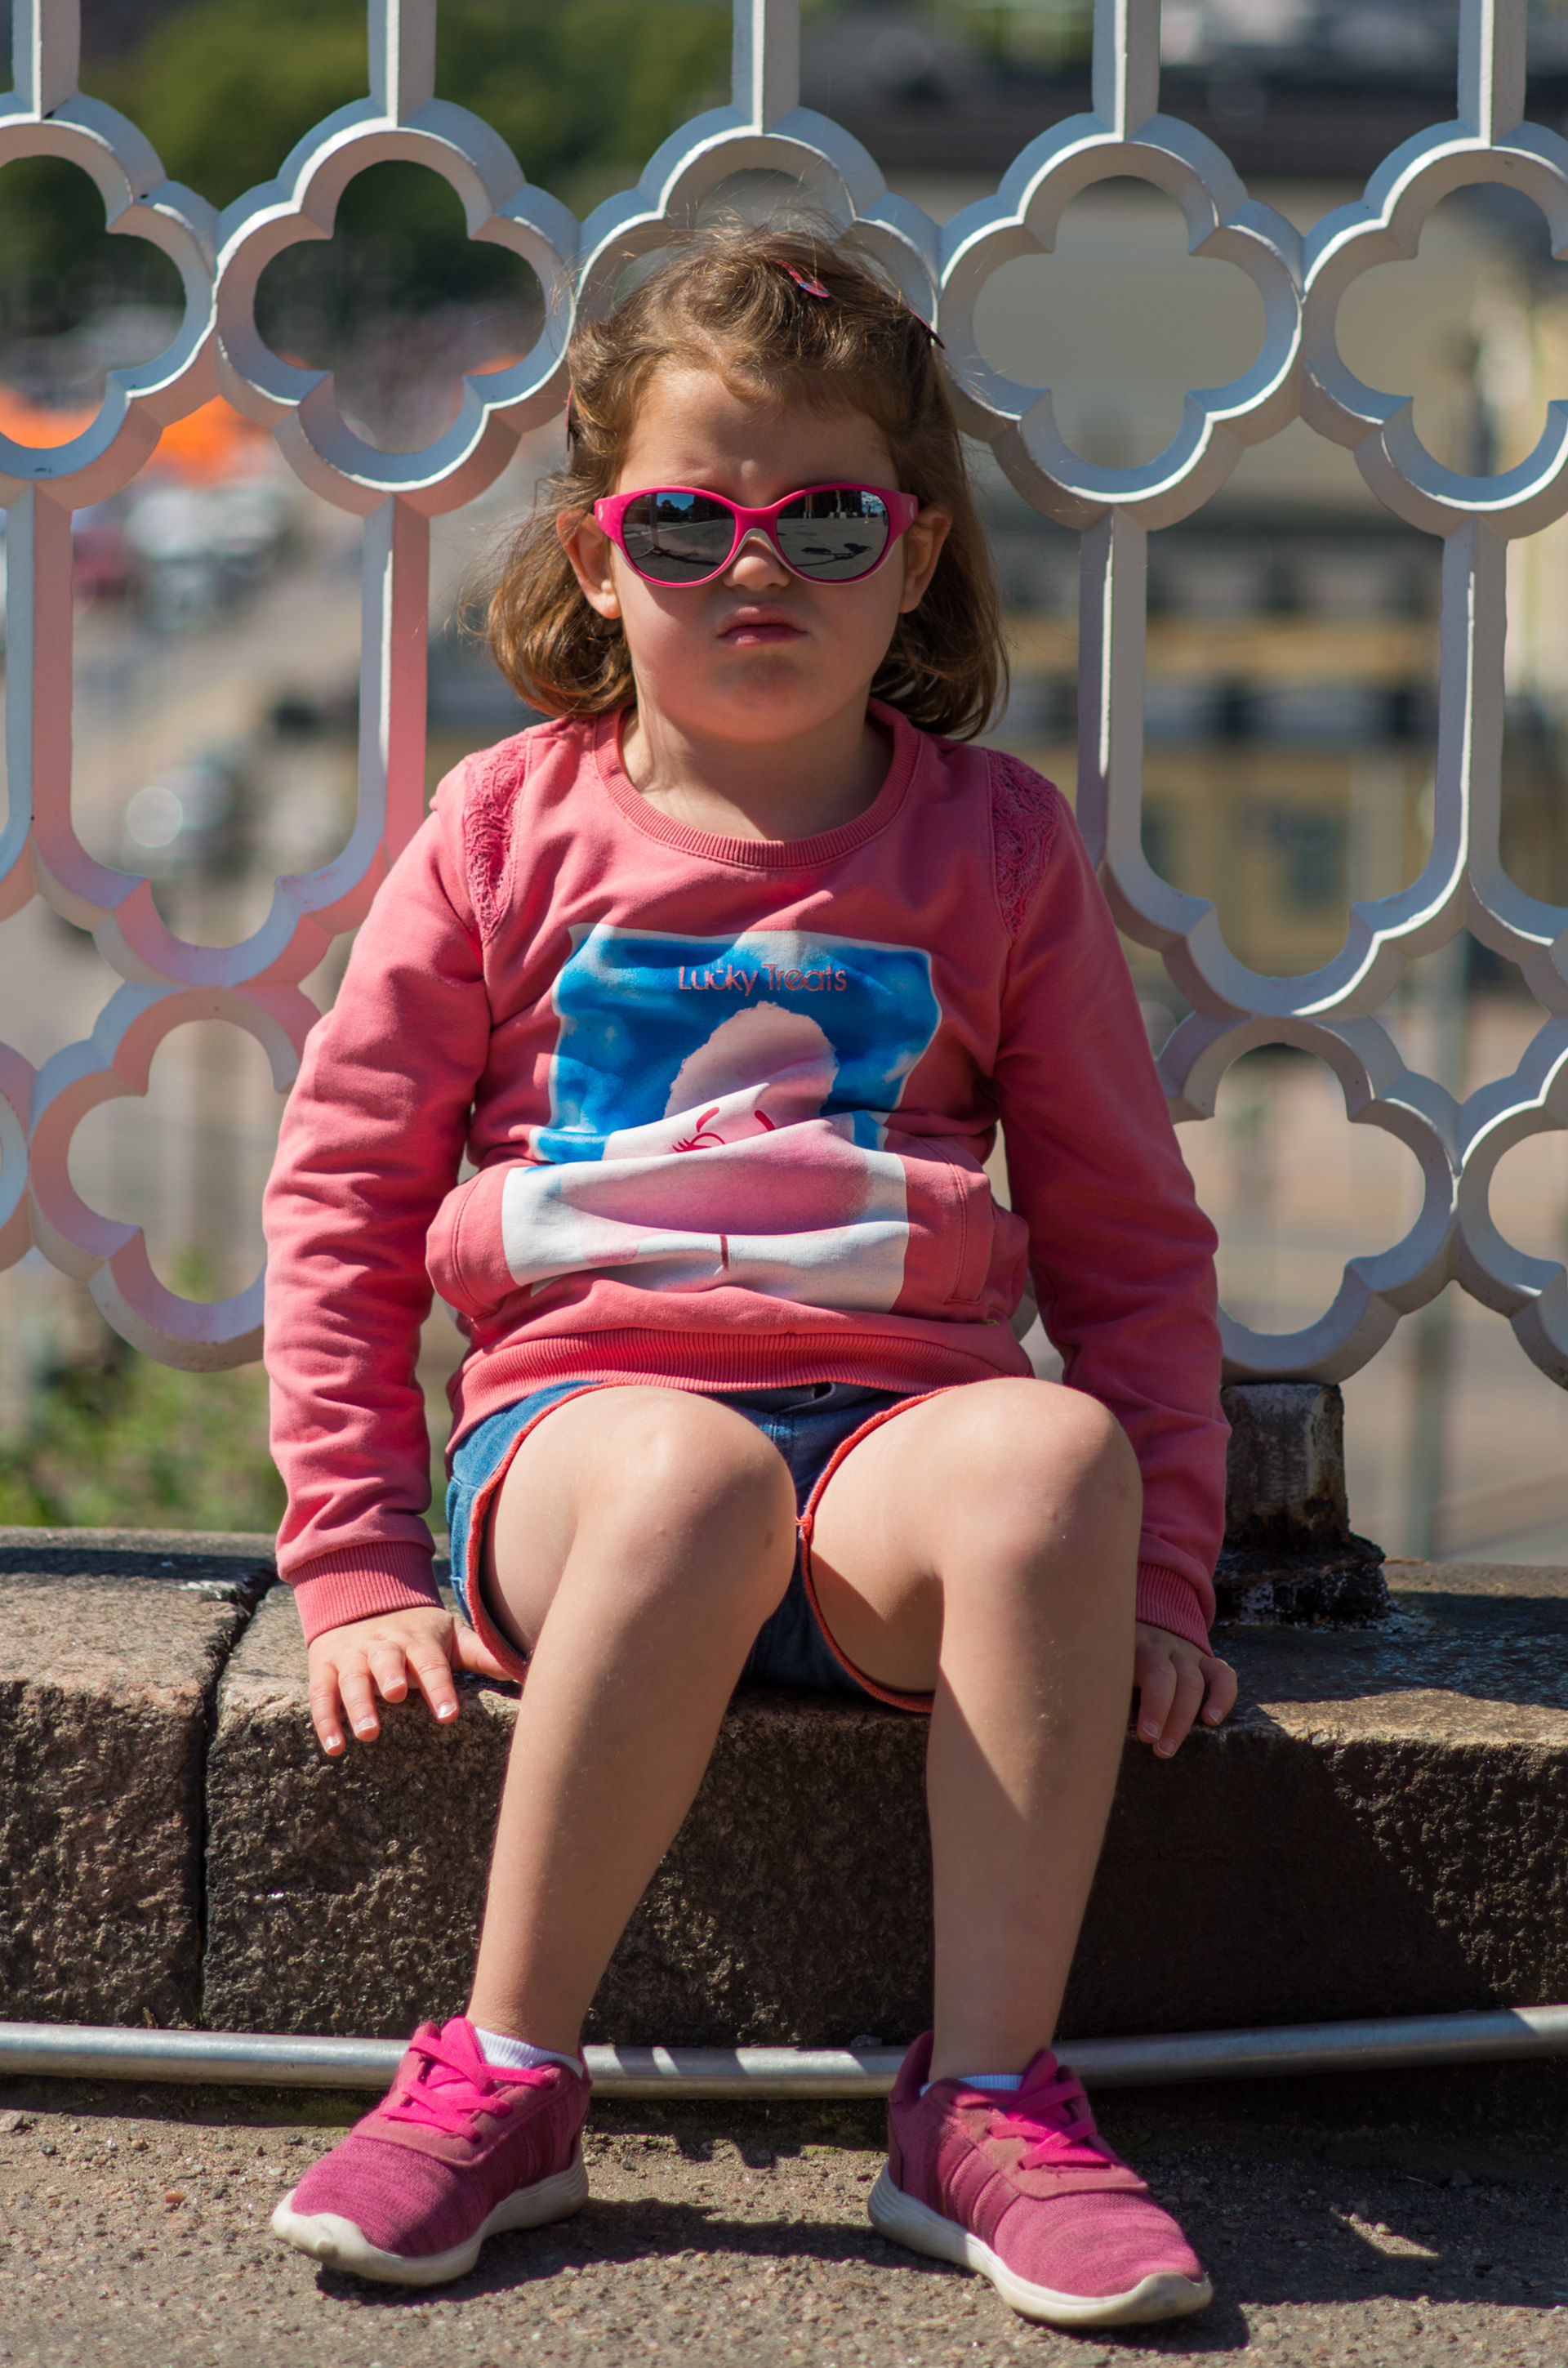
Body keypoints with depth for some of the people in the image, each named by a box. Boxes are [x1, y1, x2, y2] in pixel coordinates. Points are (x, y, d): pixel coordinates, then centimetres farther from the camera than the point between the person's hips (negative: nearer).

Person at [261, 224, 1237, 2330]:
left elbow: (1133, 1240, 14)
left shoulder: (995, 848, 12)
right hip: (581, 1411, -1)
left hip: (897, 1424, 1)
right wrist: (356, 1565, 1)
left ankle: (989, 2099, -27)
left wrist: (1154, 1578, 4)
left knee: (1048, 1451, -34)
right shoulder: (512, 831, 10)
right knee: (694, 1478, -38)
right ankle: (509, 2082, -25)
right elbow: (343, 1193, 10)